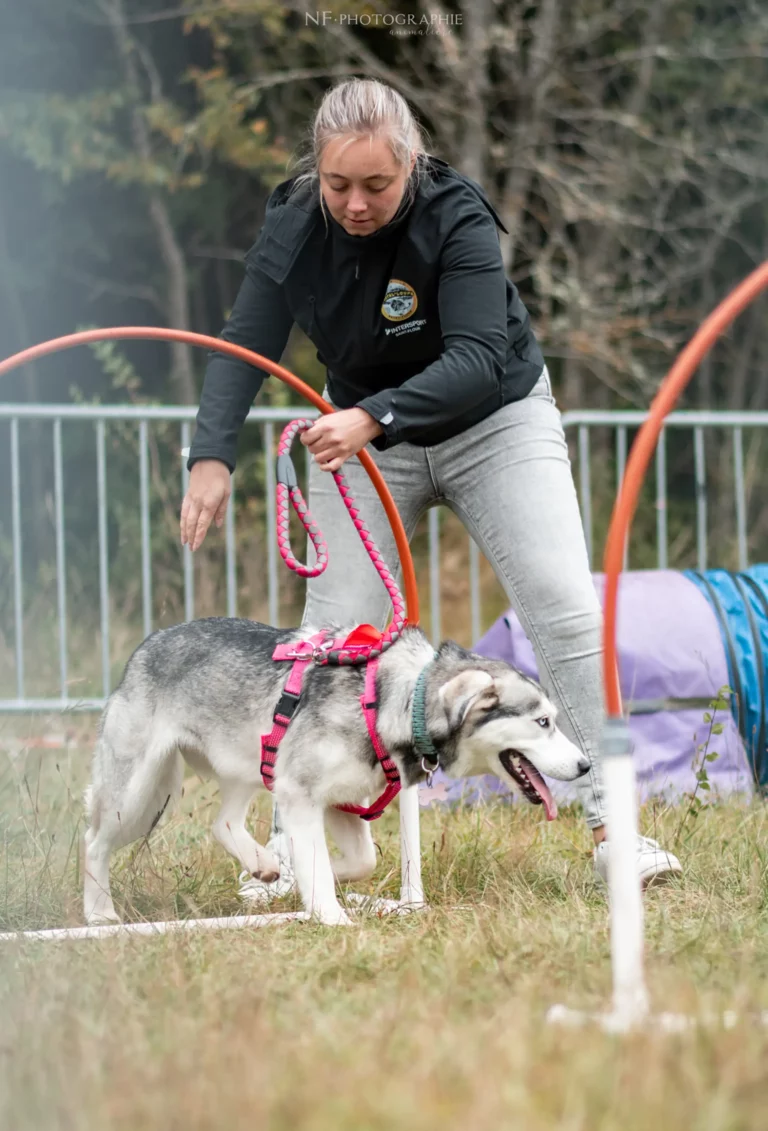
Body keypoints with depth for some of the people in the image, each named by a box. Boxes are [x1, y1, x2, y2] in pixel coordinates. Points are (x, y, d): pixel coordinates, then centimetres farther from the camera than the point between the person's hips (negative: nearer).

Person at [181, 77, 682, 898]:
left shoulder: (457, 218, -27)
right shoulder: (295, 224, -17)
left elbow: (476, 358, -34)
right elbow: (246, 342, -20)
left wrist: (373, 418, -49)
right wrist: (211, 455, -36)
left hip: (494, 422, -2)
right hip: (364, 437, 2)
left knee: (568, 613, -12)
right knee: (333, 632, -5)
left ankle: (613, 829, -8)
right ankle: (288, 841, 4)